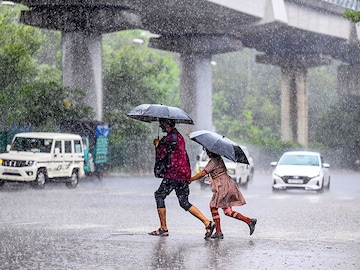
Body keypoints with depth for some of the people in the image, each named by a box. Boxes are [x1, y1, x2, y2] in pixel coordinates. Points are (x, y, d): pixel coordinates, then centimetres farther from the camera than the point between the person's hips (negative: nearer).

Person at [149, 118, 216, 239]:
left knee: (159, 195, 1)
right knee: (184, 202, 8)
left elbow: (160, 155, -11)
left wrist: (157, 144, 6)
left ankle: (163, 228, -1)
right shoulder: (178, 135, 21)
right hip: (184, 172, 9)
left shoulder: (171, 137, -12)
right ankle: (208, 223, -4)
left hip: (175, 172, -9)